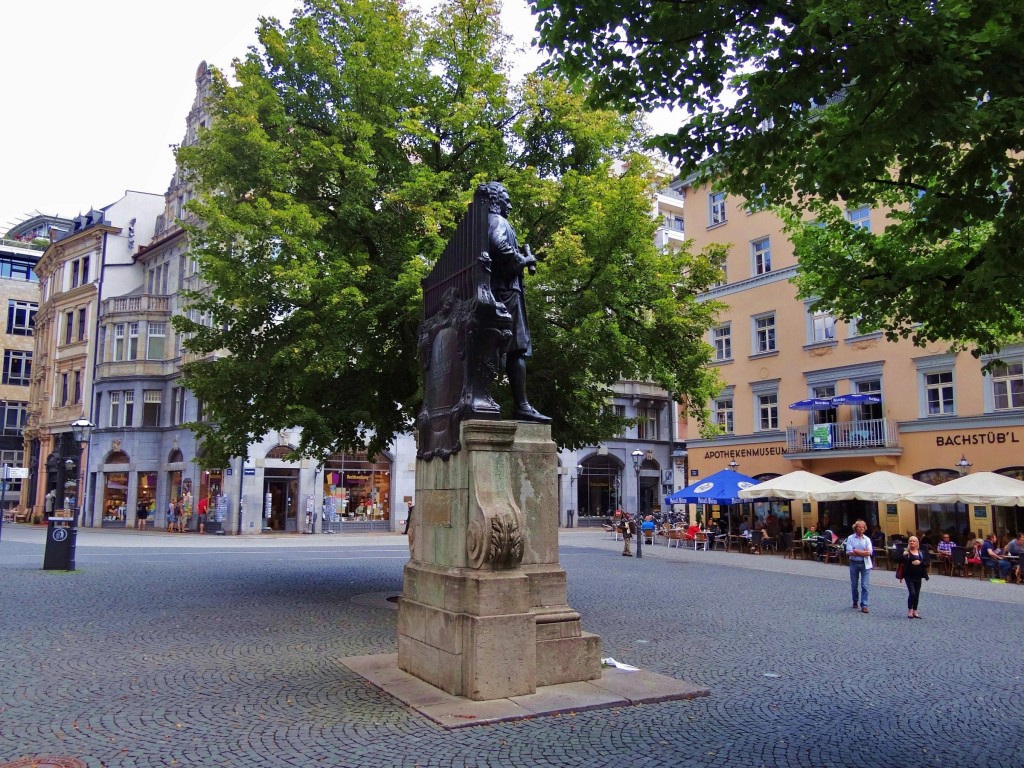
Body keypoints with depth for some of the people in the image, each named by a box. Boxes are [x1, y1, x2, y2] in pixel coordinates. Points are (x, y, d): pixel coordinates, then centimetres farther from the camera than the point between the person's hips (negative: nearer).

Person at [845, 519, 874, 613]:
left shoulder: (867, 539, 4)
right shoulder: (850, 538, -1)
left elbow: (869, 552, -9)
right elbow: (849, 552, -12)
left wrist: (856, 551, -13)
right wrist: (863, 553, -13)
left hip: (865, 564, 0)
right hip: (854, 563, 0)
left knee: (864, 585, -6)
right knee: (854, 585, 10)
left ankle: (864, 605, -4)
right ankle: (855, 602, 30)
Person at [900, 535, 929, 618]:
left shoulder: (921, 552, 8)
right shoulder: (906, 552, -3)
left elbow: (926, 563, 2)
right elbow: (903, 563, -12)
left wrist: (920, 562, -14)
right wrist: (912, 563, -27)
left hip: (918, 576, 4)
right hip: (909, 576, -4)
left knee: (917, 594, 8)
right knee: (912, 593, -12)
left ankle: (915, 611, 19)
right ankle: (910, 611, 3)